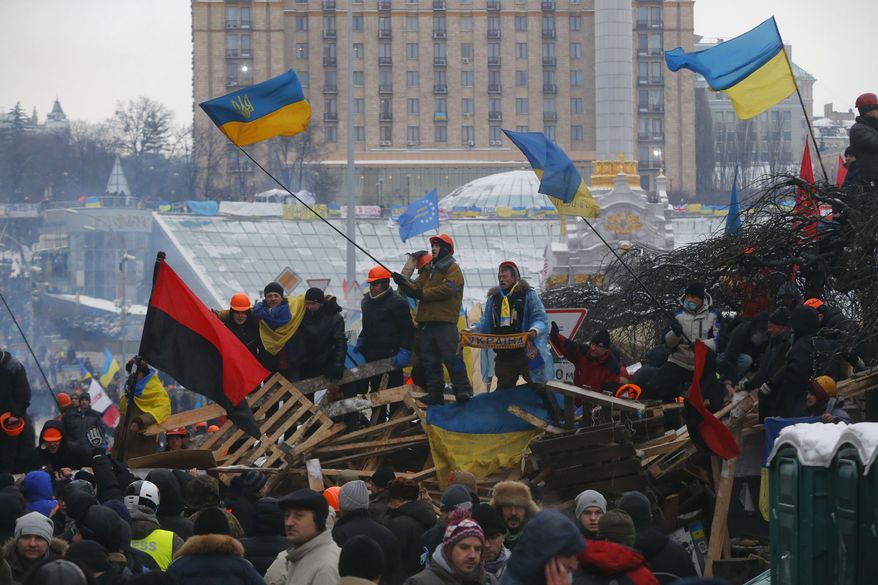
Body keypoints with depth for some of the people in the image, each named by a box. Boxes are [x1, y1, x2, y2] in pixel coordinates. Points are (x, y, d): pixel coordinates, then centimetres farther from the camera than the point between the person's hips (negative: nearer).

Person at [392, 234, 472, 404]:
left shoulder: (452, 269, 0)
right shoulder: (428, 270, 23)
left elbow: (448, 288, -16)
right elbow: (416, 288, 16)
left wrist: (424, 293, -12)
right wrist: (404, 283, -4)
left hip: (445, 321, -7)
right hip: (426, 321, 7)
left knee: (450, 357, -13)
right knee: (429, 360, 5)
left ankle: (462, 389, -10)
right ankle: (434, 392, 9)